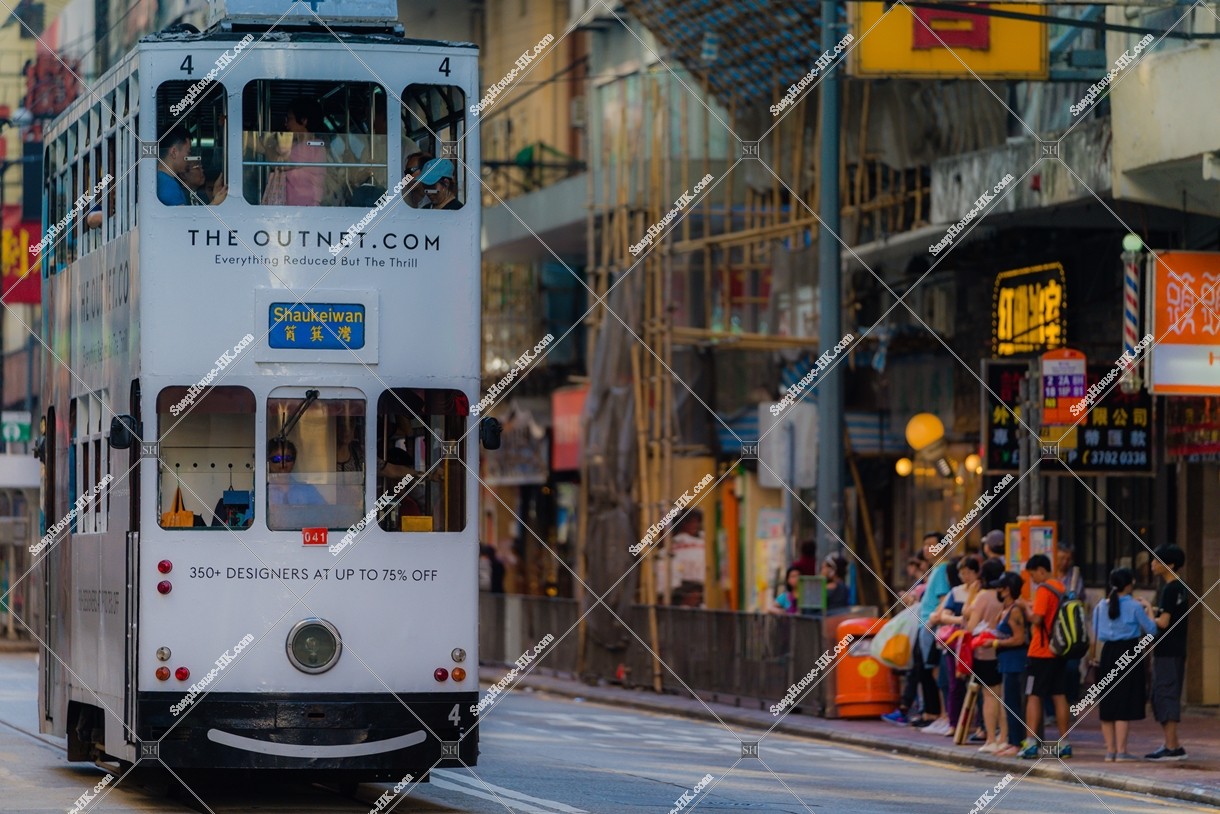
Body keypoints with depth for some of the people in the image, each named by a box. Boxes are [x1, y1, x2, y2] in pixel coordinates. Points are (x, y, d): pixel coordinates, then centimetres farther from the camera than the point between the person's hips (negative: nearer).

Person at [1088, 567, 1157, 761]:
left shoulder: (1101, 606, 6)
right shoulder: (1134, 606, -7)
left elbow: (1095, 635, 9)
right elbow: (1151, 629, -2)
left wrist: (1093, 655, 19)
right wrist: (1148, 609, 12)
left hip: (1108, 652, 5)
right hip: (1128, 652, -5)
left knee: (1108, 705, 9)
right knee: (1124, 704, -3)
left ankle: (1110, 751, 12)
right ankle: (1121, 751, -5)